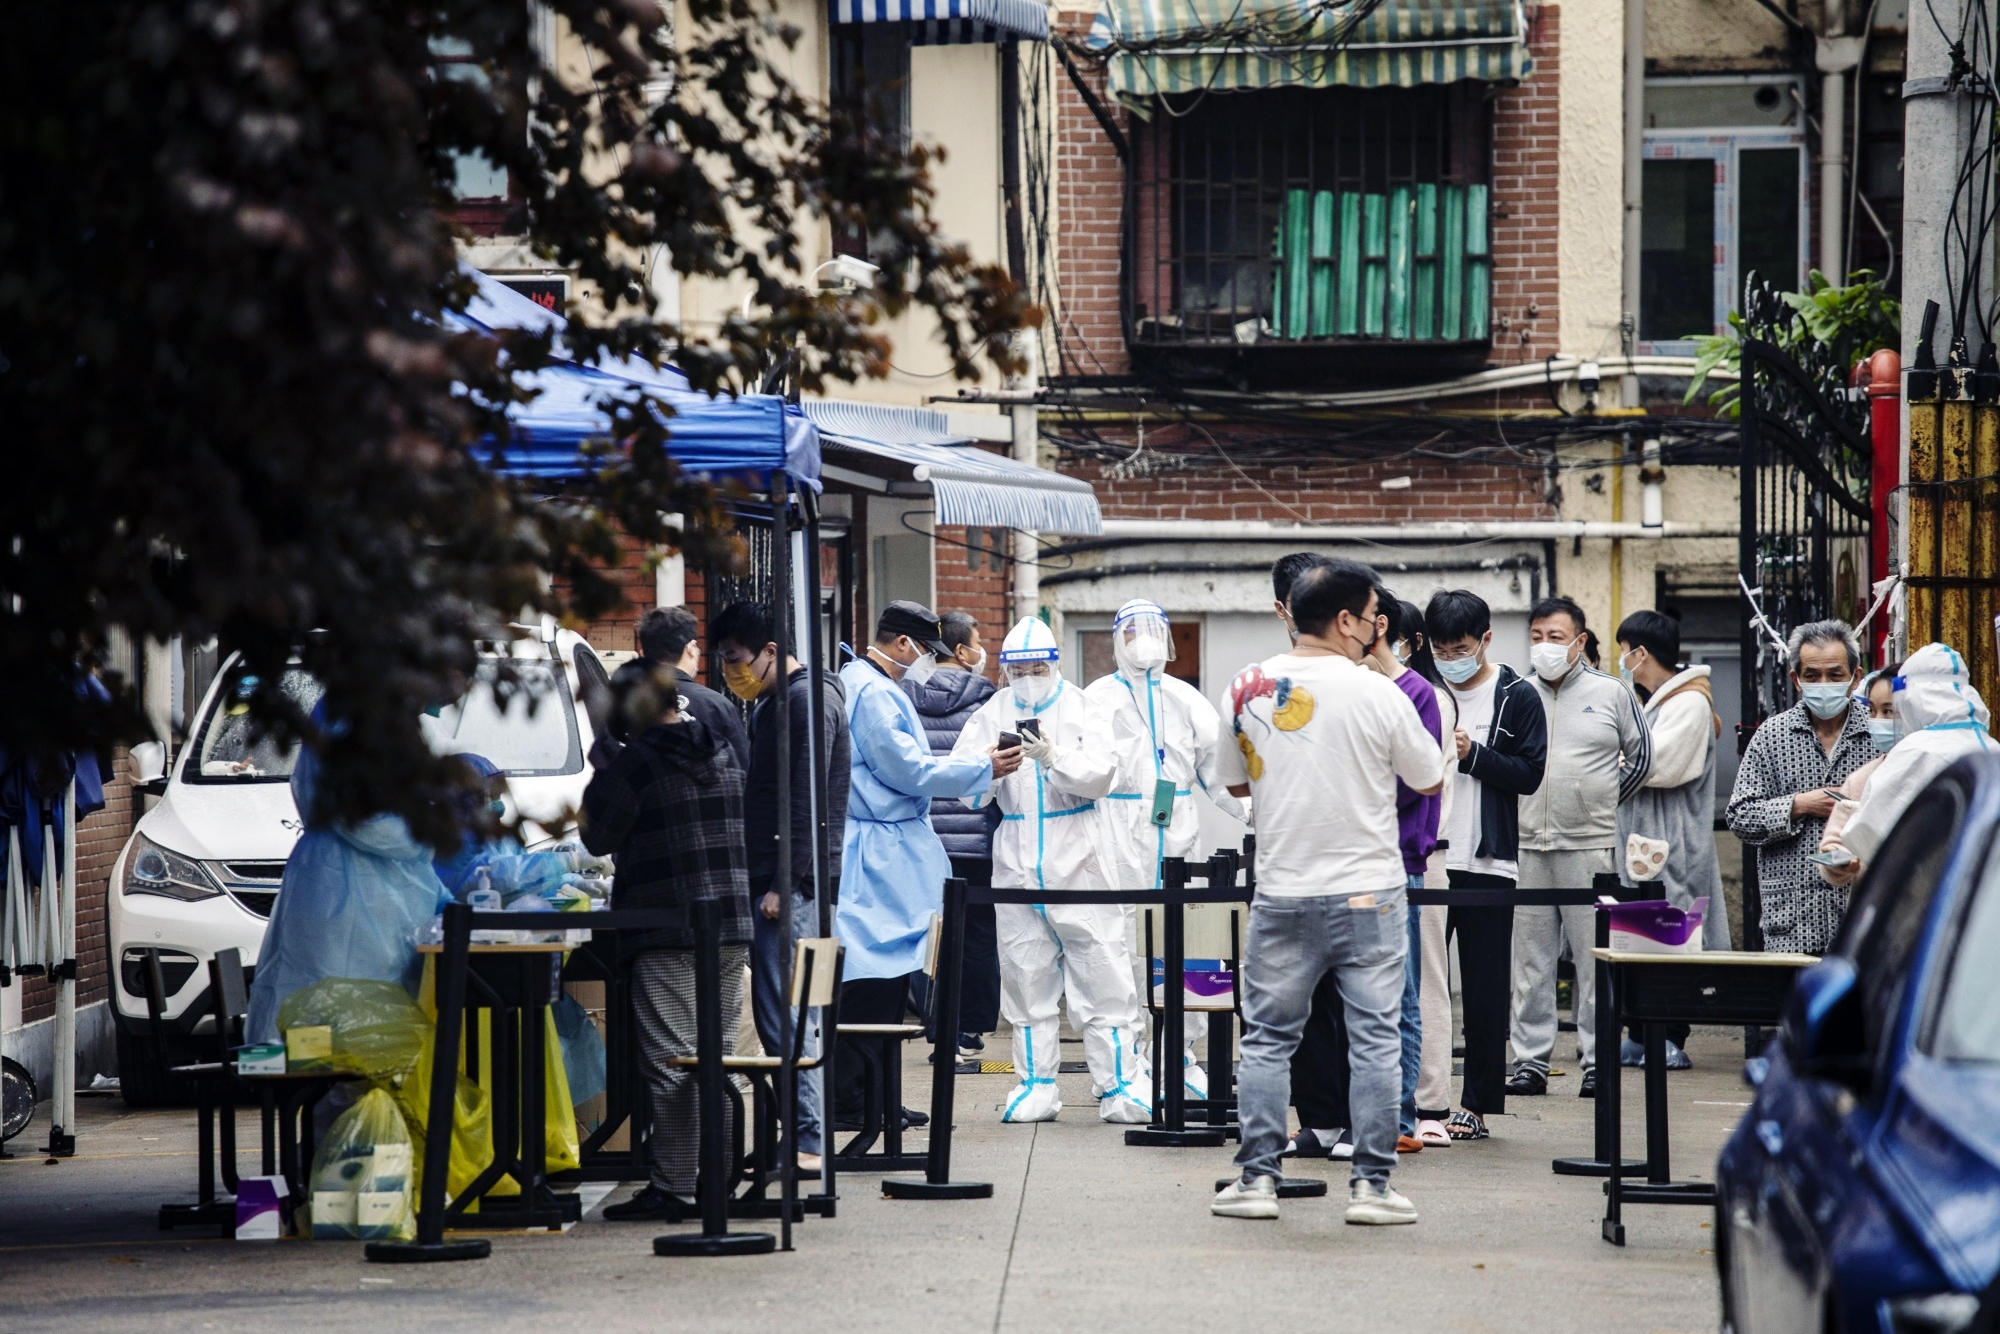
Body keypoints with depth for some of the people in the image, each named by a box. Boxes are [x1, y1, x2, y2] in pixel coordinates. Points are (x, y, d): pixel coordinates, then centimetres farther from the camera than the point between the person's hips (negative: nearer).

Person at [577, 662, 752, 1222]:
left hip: (668, 932, -7)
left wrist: (601, 776, 10)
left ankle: (674, 1187, -7)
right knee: (717, 1055, 12)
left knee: (670, 1061, -5)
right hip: (731, 926, 7)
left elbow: (597, 837, -5)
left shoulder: (636, 762, -11)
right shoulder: (723, 754, 11)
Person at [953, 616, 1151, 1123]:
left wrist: (1053, 758, -28)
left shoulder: (1082, 710, 2)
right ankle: (1036, 1085, 14)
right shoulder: (992, 715, 8)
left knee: (1102, 972, -5)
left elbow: (1100, 774, -12)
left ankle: (1121, 1085, -2)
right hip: (1017, 866, 3)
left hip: (1077, 862, -3)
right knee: (1026, 977, 7)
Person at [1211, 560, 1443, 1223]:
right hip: (1369, 894, -3)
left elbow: (1237, 782, 13)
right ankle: (1372, 1183, 2)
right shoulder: (1379, 695, -10)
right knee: (1373, 1037, 3)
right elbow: (1430, 780, 3)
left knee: (1267, 1037, 11)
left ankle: (1256, 1177, 10)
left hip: (1282, 895, 3)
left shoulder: (1249, 689, 0)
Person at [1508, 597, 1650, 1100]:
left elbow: (1641, 757, 13)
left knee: (1594, 958, -2)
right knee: (1530, 959, 4)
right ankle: (1530, 1060, 9)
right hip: (1526, 845, 2)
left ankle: (1597, 1061, 3)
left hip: (1590, 845, -2)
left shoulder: (1611, 693, 4)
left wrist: (1604, 803, 11)